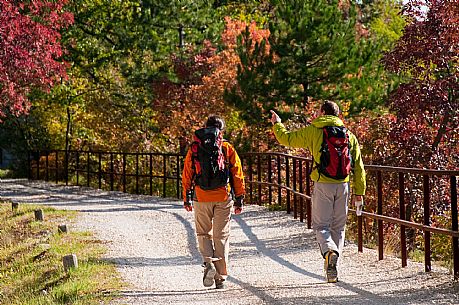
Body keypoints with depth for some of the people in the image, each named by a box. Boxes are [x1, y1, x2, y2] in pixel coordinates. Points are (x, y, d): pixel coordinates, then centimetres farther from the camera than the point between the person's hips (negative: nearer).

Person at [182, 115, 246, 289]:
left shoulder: (194, 149, 4)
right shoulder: (227, 149, 2)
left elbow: (187, 175, 7)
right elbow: (237, 175, 2)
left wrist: (187, 199, 14)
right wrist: (239, 199, 8)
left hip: (201, 197, 0)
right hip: (223, 197, 0)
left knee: (203, 234, 15)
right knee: (221, 236, 7)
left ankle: (209, 263, -11)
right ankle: (221, 277, 6)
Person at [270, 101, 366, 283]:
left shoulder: (313, 131, -1)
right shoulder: (349, 135, 9)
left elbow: (287, 138, 7)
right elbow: (358, 166, 9)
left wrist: (277, 124, 26)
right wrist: (359, 190, 13)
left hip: (323, 185, -3)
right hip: (343, 185, 3)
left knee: (321, 225, 2)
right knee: (338, 226, 11)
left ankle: (330, 251, -28)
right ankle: (332, 268, 10)